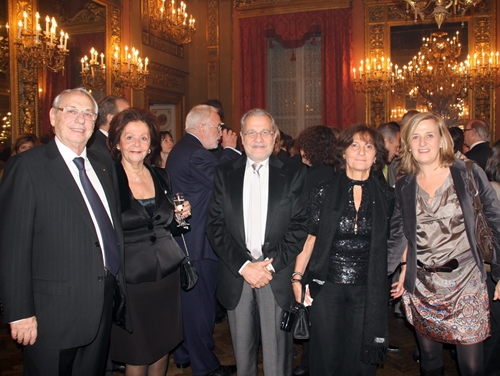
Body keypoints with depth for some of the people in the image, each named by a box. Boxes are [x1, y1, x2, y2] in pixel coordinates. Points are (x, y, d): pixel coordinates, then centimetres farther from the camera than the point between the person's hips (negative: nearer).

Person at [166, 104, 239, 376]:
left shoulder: (181, 149, 13)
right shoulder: (195, 154, -21)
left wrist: (227, 151, 6)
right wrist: (230, 149, -11)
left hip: (183, 239, 11)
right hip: (199, 242, -11)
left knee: (186, 300, 20)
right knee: (201, 304, 2)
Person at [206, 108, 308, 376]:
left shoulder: (294, 173, 2)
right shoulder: (224, 174, 7)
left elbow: (301, 225, -3)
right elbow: (215, 226, 1)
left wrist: (272, 265, -11)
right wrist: (243, 266, -10)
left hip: (278, 277, -2)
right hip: (236, 275, 2)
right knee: (242, 354, 14)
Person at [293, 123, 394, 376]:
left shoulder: (386, 196, 3)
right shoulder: (324, 192, -2)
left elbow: (392, 242, 10)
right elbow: (309, 239, 0)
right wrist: (297, 277, -5)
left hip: (368, 290, 1)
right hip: (326, 286, -1)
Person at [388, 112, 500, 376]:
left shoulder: (469, 174, -3)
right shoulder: (403, 187, 5)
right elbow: (398, 234, 11)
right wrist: (404, 268, 1)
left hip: (466, 282, -2)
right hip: (421, 286, 2)